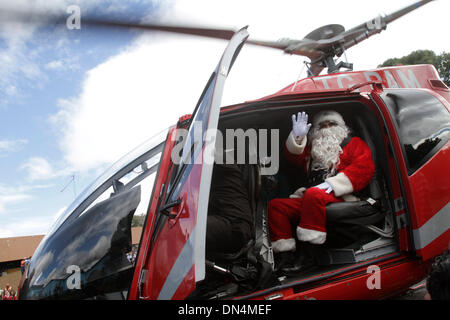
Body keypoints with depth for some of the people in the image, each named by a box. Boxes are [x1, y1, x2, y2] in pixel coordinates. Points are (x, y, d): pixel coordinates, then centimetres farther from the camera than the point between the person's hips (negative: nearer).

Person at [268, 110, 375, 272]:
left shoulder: (353, 143, 18)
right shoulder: (313, 149, 34)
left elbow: (364, 167, -1)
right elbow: (293, 155, 19)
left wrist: (332, 183, -14)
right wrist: (297, 137, -2)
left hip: (339, 198, -6)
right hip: (308, 199, 6)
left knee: (314, 195, -37)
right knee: (275, 205, -13)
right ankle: (286, 256, -18)